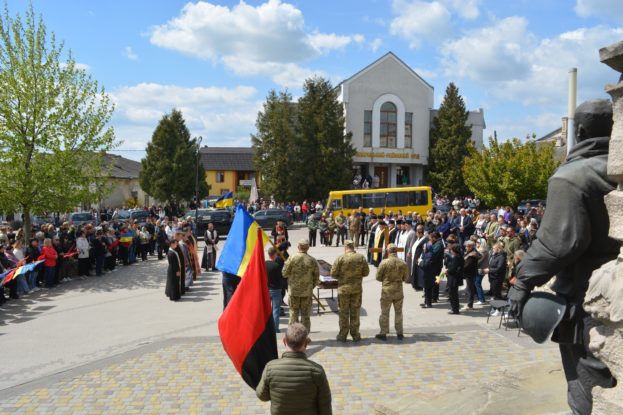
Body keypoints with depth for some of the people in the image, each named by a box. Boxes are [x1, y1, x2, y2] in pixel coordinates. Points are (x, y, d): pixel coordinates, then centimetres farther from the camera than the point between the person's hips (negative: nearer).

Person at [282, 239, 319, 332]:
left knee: (293, 313, 8)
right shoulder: (312, 261, -5)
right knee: (305, 314, 10)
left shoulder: (292, 258, -11)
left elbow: (285, 274, -6)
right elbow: (317, 278, 1)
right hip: (307, 291, 1)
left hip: (294, 290, -1)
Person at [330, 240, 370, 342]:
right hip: (357, 288, 2)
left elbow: (333, 273, -10)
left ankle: (342, 335, 15)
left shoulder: (340, 258, -13)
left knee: (343, 312, 9)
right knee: (355, 312, 13)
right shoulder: (361, 257, -5)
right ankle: (355, 335, 19)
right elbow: (366, 272, 1)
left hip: (343, 288, -2)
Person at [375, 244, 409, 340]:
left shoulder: (384, 263, -14)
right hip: (399, 291, 3)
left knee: (384, 312, 8)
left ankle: (383, 333, 14)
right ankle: (399, 333, 22)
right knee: (398, 312, 16)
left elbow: (378, 277, -6)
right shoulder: (403, 263, -6)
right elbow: (405, 278, 5)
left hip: (387, 291, -2)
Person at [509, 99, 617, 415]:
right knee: (609, 380, 20)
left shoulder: (571, 176, -16)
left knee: (587, 387, 4)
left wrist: (524, 280, -15)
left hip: (585, 297, -7)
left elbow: (560, 241, -23)